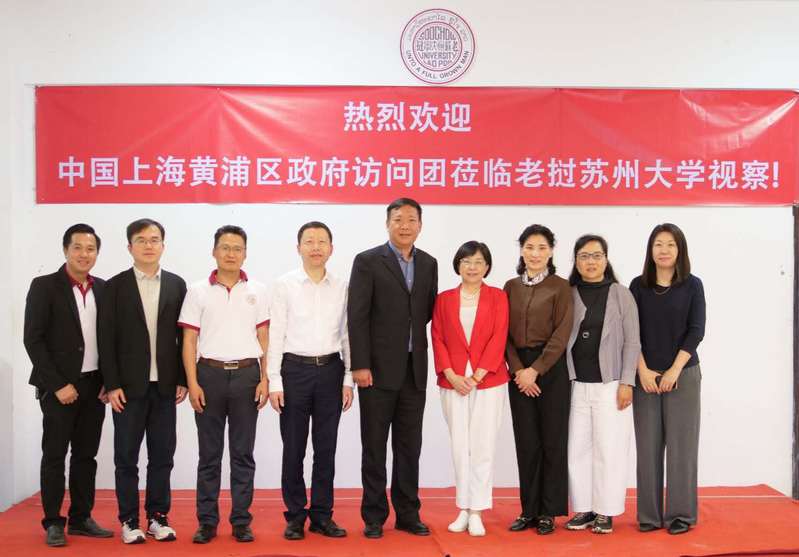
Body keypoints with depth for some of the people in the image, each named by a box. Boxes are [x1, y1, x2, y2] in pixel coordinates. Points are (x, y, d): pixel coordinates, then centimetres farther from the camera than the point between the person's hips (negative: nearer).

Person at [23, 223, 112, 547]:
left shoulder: (103, 288, 7)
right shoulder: (44, 286, -6)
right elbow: (33, 340, -10)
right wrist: (58, 385, -13)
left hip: (94, 385, 4)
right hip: (59, 386, -4)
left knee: (86, 455, 10)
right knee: (54, 455, 3)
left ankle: (81, 518, 20)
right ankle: (53, 523, 13)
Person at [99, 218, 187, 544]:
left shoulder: (176, 284, 6)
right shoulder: (115, 286, 0)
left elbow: (183, 336, 6)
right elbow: (107, 339, -3)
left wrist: (183, 379, 1)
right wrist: (112, 384, -8)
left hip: (165, 385, 2)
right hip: (129, 385, -2)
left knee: (162, 456, 8)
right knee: (126, 457, 6)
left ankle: (157, 517, 19)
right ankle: (129, 520, 17)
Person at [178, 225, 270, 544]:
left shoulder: (257, 291, 6)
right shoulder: (198, 291, 4)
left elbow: (264, 339, 6)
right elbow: (189, 341, 2)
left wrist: (265, 380, -1)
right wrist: (192, 383, -5)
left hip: (246, 375, 1)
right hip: (209, 374, 0)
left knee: (243, 453, 6)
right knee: (209, 454, 6)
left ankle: (241, 521, 15)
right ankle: (207, 521, 15)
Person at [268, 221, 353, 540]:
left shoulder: (342, 287, 5)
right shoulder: (285, 285, -1)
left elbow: (347, 335, 8)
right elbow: (276, 335, -2)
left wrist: (348, 379, 5)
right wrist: (274, 381, -6)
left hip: (330, 370, 2)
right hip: (295, 369, -2)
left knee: (326, 448, 8)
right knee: (294, 448, 6)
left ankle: (322, 514, 20)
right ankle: (295, 515, 19)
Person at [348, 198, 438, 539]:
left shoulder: (428, 264, 10)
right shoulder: (367, 261, -4)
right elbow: (356, 317, -9)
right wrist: (359, 365, -14)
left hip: (414, 369, 4)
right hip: (379, 368, -4)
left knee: (409, 447, 11)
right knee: (374, 447, 5)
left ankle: (407, 514, 21)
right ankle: (374, 516, 15)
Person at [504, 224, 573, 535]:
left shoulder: (560, 287, -2)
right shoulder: (511, 287, 9)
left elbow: (561, 334, -8)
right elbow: (505, 333, 6)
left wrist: (535, 370, -13)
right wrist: (518, 369, -7)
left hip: (551, 369, -3)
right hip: (519, 370, 3)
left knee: (552, 440, 2)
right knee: (526, 442, 6)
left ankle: (548, 512, 12)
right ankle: (529, 509, 16)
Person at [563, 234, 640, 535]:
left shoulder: (621, 294, 2)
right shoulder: (568, 295, 6)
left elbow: (632, 342, 0)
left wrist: (626, 382, -7)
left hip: (609, 385, -2)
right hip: (576, 385, 2)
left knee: (608, 450, 1)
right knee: (577, 449, 6)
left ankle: (605, 512, 13)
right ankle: (583, 509, 18)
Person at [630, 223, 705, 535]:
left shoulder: (692, 286, 2)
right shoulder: (639, 286, 5)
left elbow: (696, 331, -3)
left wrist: (675, 370, -11)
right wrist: (643, 370, -8)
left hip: (683, 374, -1)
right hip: (645, 375, 1)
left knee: (681, 444, 2)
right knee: (648, 445, 3)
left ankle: (681, 514, 12)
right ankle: (649, 515, 11)